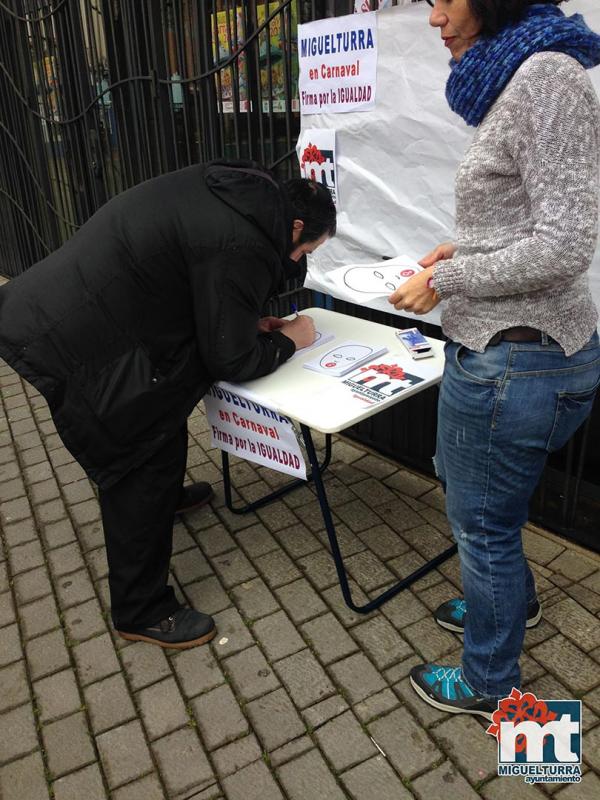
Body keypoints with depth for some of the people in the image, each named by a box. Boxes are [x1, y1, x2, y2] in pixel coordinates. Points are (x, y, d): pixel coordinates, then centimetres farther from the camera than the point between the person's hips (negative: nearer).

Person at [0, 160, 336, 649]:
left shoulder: (227, 190, 7)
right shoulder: (241, 247, -22)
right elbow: (231, 362, -14)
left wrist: (249, 323, 13)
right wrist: (288, 341, 3)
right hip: (69, 348, -10)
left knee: (165, 414, 28)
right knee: (137, 472, 3)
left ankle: (166, 495, 56)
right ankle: (142, 613, 20)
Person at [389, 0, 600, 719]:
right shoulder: (517, 78, 12)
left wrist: (444, 281, -15)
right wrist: (464, 249, 8)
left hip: (512, 361, -10)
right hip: (508, 345, 10)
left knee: (481, 521, 9)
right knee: (457, 474, 28)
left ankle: (489, 684, 35)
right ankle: (513, 600, 53)